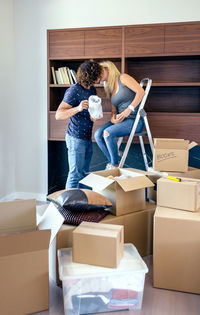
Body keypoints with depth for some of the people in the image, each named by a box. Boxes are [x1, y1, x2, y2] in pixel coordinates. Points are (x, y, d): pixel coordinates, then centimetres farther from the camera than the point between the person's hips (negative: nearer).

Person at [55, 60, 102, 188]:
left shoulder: (92, 90, 9)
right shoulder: (74, 90, -16)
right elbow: (58, 115, -22)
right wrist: (77, 108, -37)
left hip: (88, 138, 8)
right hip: (76, 138, -8)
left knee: (84, 173, 14)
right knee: (75, 174, -5)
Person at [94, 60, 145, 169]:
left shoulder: (122, 78, -2)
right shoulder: (109, 89, 20)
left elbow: (141, 91, -13)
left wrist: (129, 109, -21)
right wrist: (113, 118, -6)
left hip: (135, 120, -7)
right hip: (120, 120, 7)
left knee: (108, 133, -28)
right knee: (98, 134, -14)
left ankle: (115, 165, -12)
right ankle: (112, 162, -3)